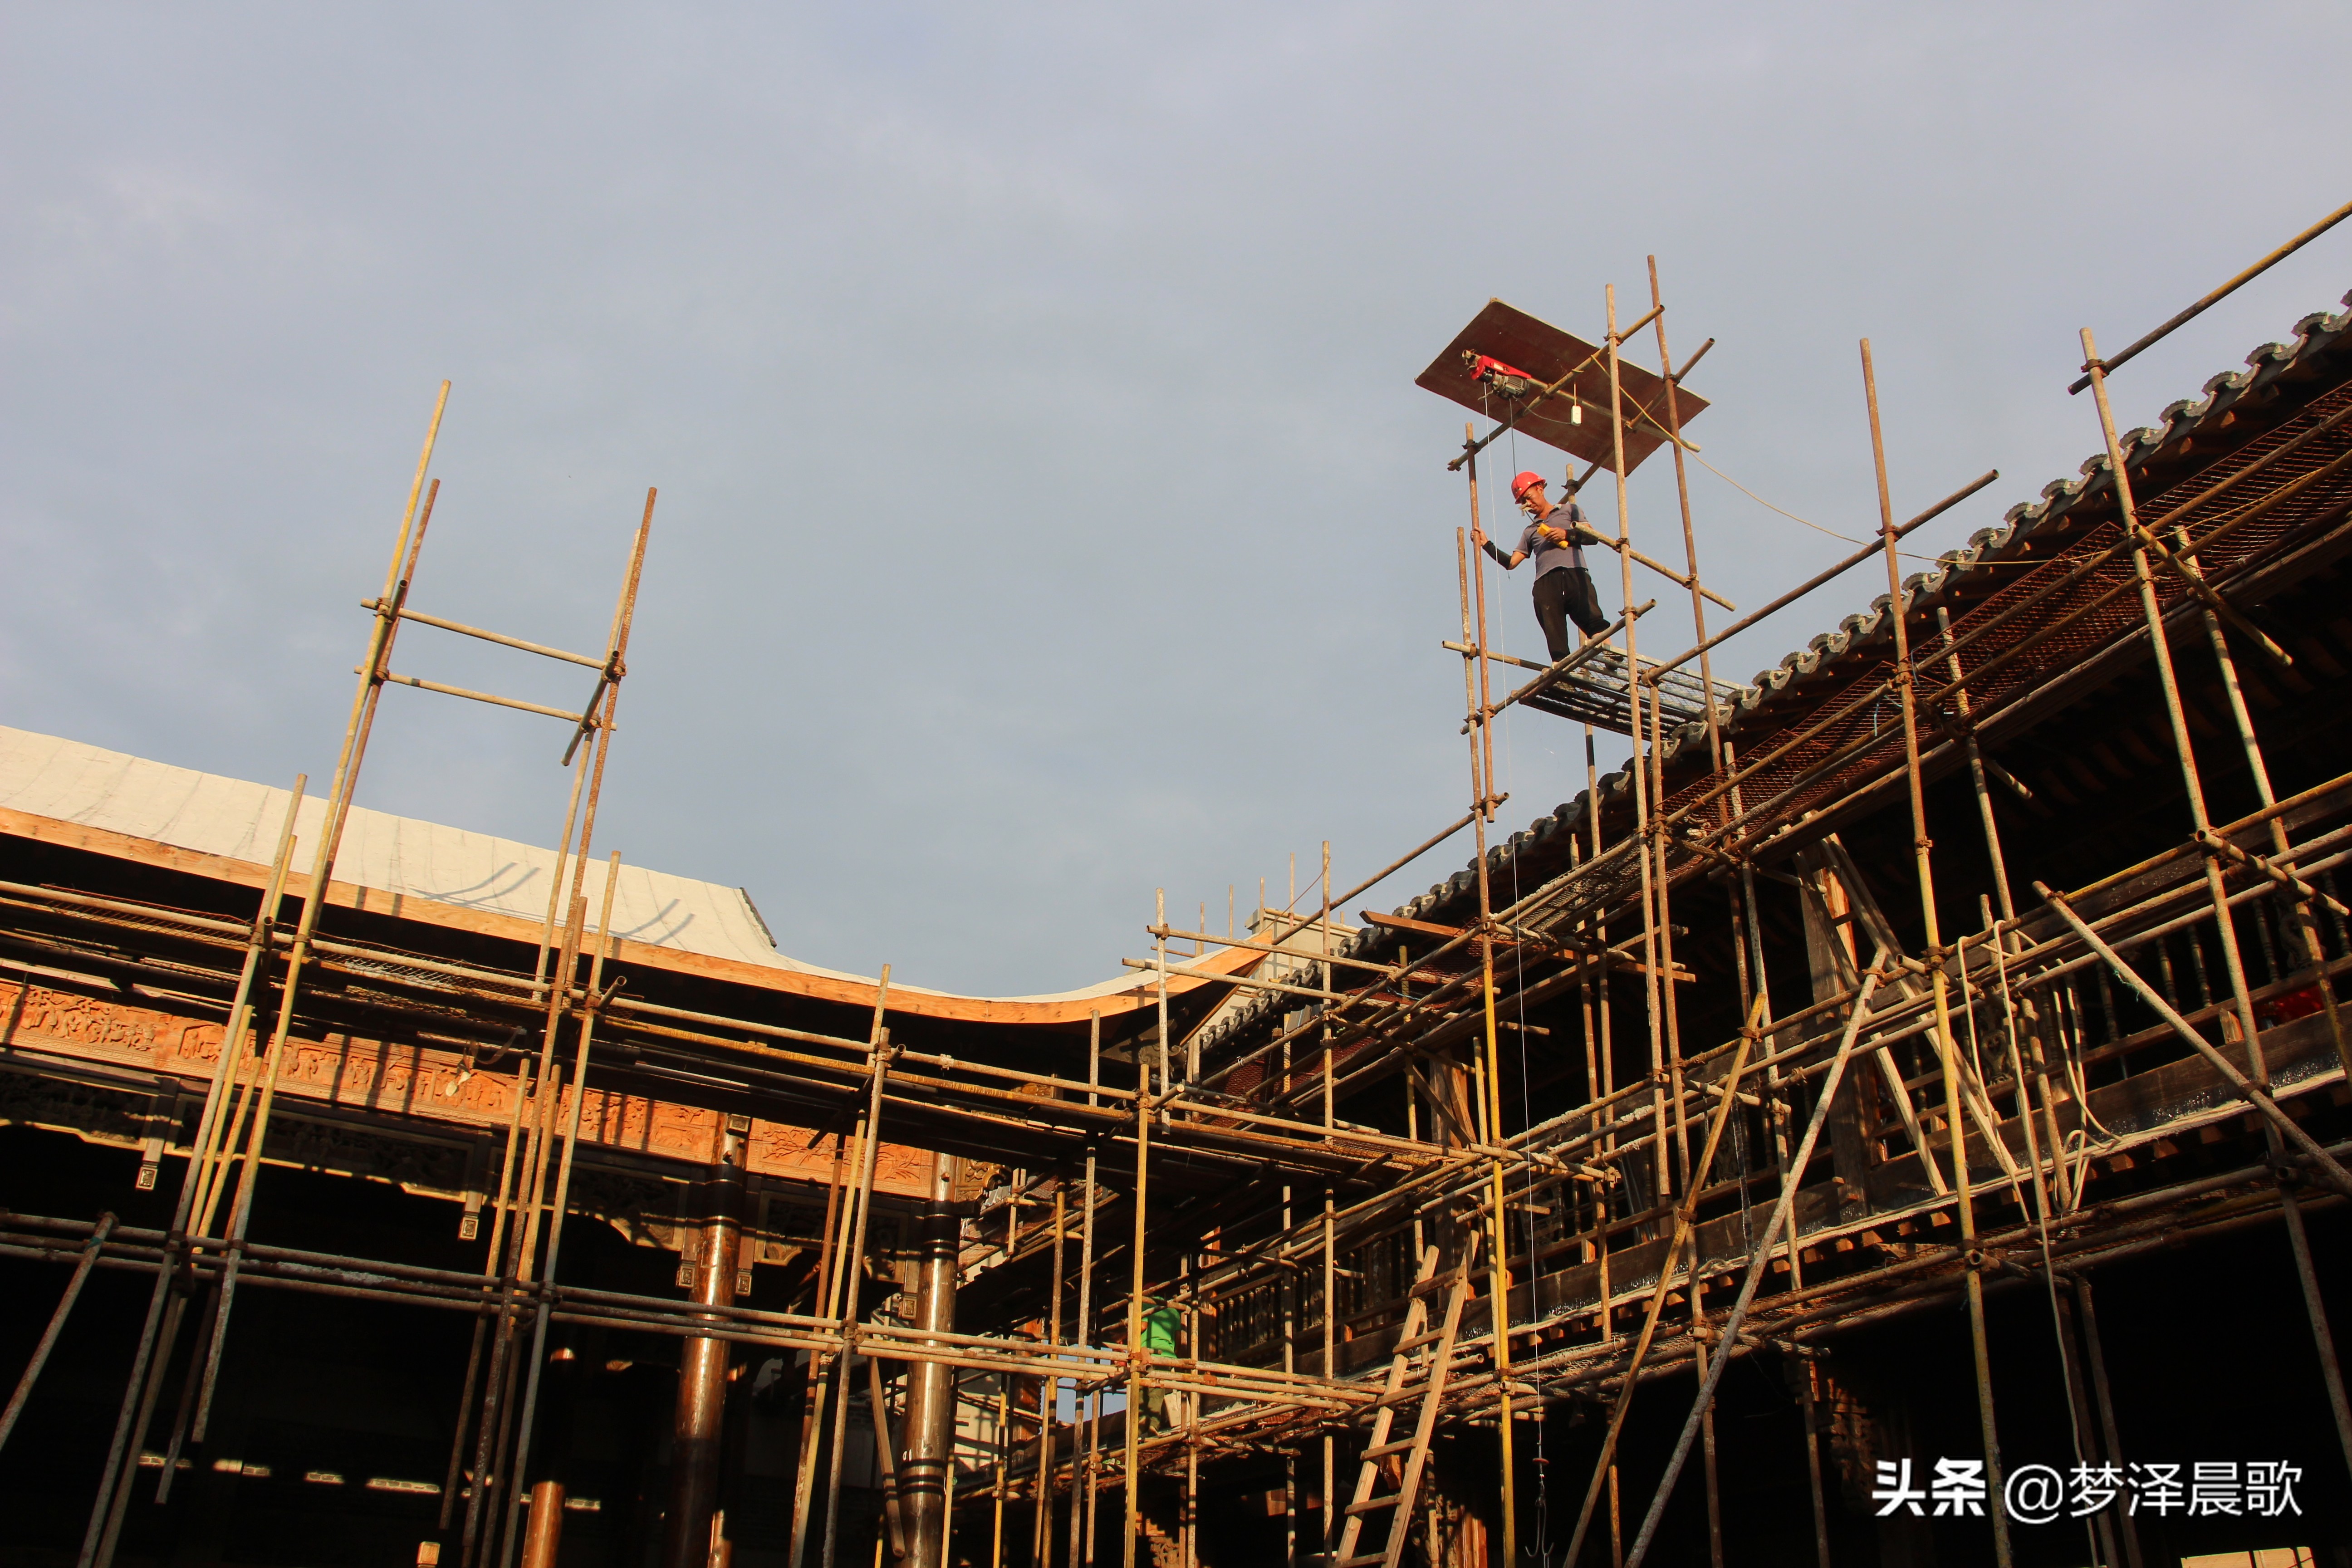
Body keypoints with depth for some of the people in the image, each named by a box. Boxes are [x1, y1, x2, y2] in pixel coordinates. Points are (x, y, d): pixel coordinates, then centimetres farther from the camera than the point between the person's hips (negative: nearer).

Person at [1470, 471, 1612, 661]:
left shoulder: (1569, 510, 24)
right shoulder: (1530, 531, 32)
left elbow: (1593, 537, 11)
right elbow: (1510, 562, 23)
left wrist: (1567, 534, -3)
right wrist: (1486, 544, 16)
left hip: (1574, 575, -2)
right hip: (1545, 583, 2)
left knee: (1594, 622, -23)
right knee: (1554, 636, -14)